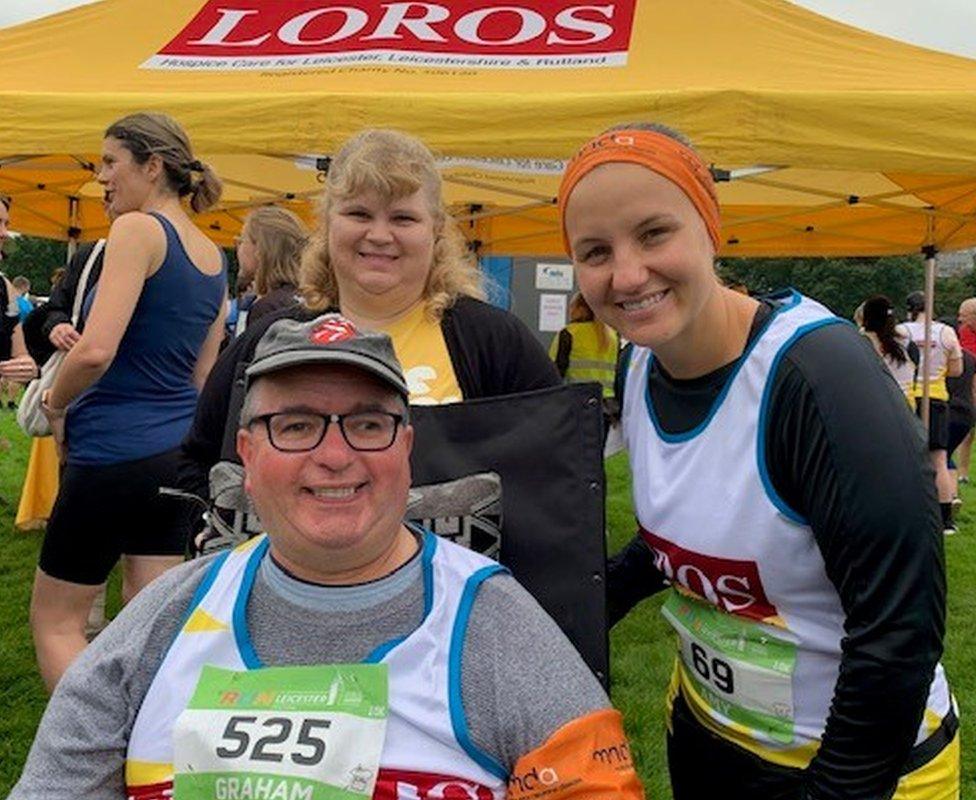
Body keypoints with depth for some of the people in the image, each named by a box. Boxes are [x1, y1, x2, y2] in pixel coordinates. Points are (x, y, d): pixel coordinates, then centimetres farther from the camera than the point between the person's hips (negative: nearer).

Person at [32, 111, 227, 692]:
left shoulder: (139, 230, -13)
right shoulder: (214, 258, 11)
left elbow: (95, 351, -22)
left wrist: (56, 406, -6)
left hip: (115, 450, -8)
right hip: (179, 451, 8)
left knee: (55, 621, 9)